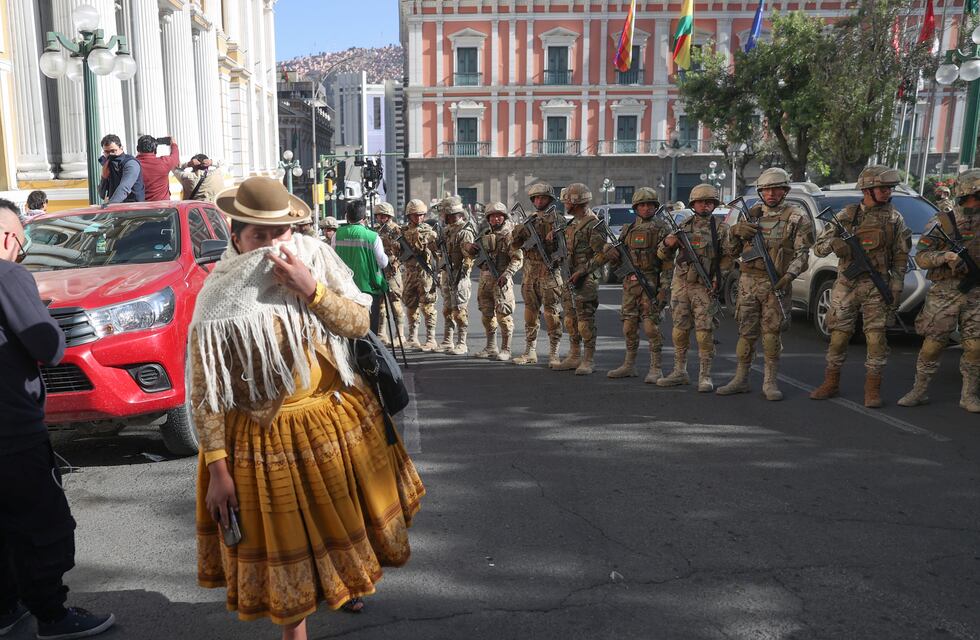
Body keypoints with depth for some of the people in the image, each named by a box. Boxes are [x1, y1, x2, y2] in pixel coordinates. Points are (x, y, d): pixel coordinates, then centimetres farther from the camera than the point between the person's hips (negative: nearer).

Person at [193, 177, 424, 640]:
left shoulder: (315, 260, -9)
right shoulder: (220, 301, -19)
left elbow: (359, 323, -10)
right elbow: (205, 394, -15)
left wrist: (310, 288, -24)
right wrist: (217, 469, -16)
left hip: (335, 417, 4)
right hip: (266, 438, -4)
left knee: (341, 517, 26)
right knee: (284, 544, 12)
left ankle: (343, 580, 58)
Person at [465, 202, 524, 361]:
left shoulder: (510, 235, -6)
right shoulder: (486, 235, 15)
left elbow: (517, 259, -13)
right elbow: (474, 252, 24)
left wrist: (507, 274, -26)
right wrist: (470, 248, 0)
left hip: (501, 281, -7)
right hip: (485, 280, 7)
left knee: (504, 315, -5)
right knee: (487, 315, 12)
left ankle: (505, 350, 3)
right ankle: (491, 348, 23)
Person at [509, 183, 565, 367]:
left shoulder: (556, 218, -1)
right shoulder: (530, 220, 15)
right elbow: (515, 244, 11)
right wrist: (518, 231, -7)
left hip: (549, 271, -6)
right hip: (530, 271, 6)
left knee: (552, 312, -5)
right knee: (530, 311, 10)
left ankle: (554, 353, 0)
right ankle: (530, 351, 18)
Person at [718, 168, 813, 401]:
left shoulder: (797, 217, 1)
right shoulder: (751, 214, 13)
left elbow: (802, 253, -6)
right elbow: (733, 250, 17)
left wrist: (789, 276, -21)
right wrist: (735, 231, -3)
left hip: (776, 284, -3)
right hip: (748, 281, 3)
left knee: (772, 333, -2)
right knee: (746, 332, 6)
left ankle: (770, 381, 8)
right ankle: (740, 379, 14)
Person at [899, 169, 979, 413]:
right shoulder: (942, 222, -2)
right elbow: (921, 257, -6)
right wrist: (946, 256, -22)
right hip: (945, 293, -3)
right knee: (932, 345, 0)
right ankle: (919, 391, 13)